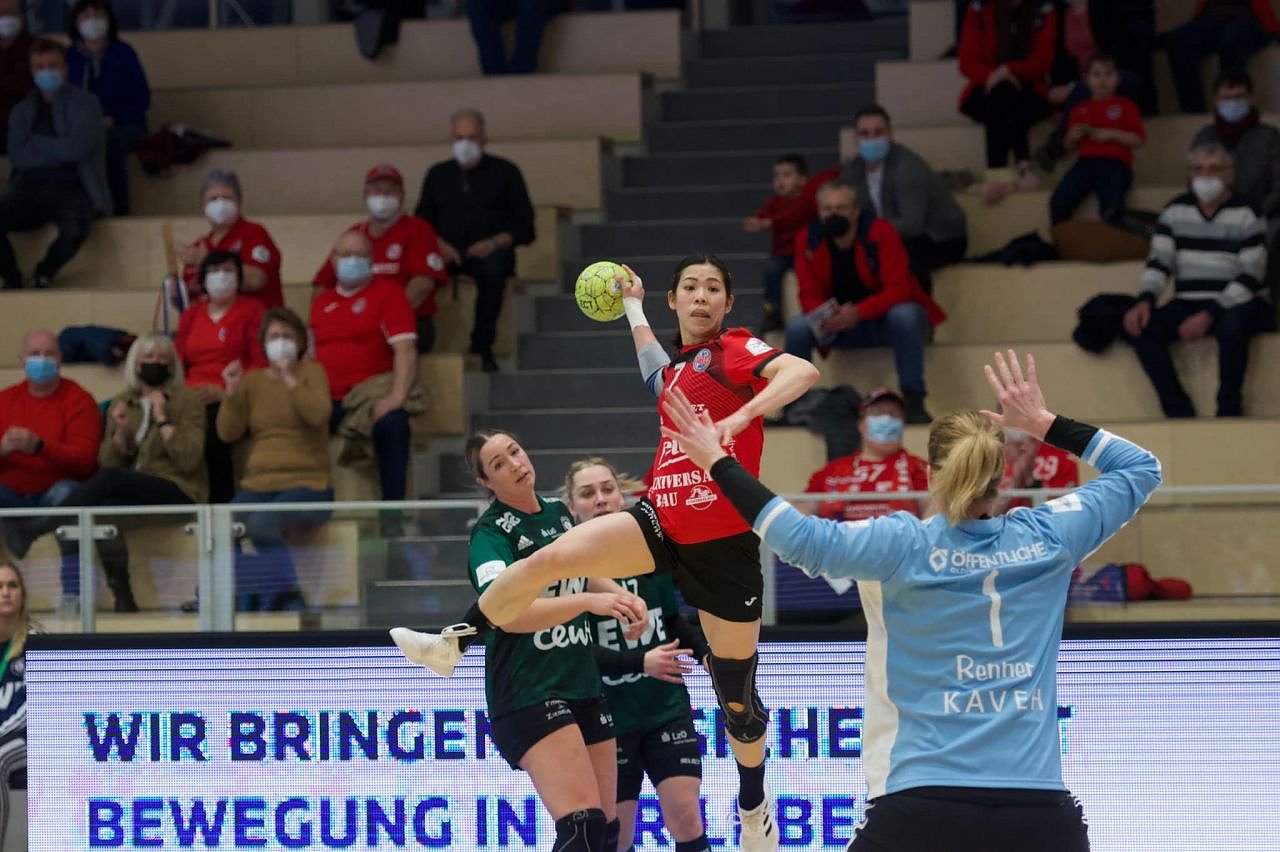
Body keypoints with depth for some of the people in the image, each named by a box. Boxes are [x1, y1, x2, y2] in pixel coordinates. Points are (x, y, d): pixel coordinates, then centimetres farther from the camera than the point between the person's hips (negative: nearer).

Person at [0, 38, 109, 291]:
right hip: (30, 187, 3)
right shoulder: (22, 111, 19)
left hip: (71, 187, -3)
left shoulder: (84, 104, 9)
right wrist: (59, 151, -6)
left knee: (75, 229, -38)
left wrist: (37, 142, 2)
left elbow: (78, 148, -7)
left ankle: (42, 276, -6)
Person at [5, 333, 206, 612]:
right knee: (104, 506, -33)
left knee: (110, 479, -32)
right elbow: (109, 461, 10)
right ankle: (121, 594, -35)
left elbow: (188, 459, -7)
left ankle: (37, 529, -30)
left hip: (178, 492, -4)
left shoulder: (187, 401, 4)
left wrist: (162, 420, -9)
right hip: (129, 494, 4)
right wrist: (121, 432, -7)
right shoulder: (120, 404, 17)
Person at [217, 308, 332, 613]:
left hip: (305, 484, -4)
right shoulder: (252, 380, 17)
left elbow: (318, 414, -12)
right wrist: (232, 391, -2)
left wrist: (289, 378, -13)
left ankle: (286, 597, -22)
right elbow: (228, 433, 8)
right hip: (257, 485, 4)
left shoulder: (312, 372, 8)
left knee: (262, 524, -35)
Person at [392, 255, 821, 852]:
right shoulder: (678, 366, 14)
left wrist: (741, 416, -36)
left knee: (736, 695, 6)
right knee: (546, 559, -17)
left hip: (723, 544, -5)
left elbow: (803, 371, -25)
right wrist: (632, 306, 52)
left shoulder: (736, 349, -5)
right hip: (661, 522, 5)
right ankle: (452, 645, -1)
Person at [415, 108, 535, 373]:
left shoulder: (505, 172, 13)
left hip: (489, 251, -2)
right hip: (447, 253, 2)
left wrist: (495, 243, -13)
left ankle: (482, 348, -34)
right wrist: (438, 244, -7)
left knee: (493, 265, -39)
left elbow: (524, 227, 6)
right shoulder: (437, 175, 22)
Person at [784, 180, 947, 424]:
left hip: (886, 319, -3)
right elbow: (810, 296, -5)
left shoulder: (879, 232, -19)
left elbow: (898, 289, -24)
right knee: (797, 328, -23)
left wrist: (859, 312, -39)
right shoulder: (808, 240, -9)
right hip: (843, 329, 3)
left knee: (904, 316, -37)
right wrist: (826, 316, -30)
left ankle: (914, 403, -30)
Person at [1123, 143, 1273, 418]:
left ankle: (1229, 411, -24)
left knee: (1232, 325, -40)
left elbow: (1251, 276, -12)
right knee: (1141, 327, -23)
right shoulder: (1176, 211, 8)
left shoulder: (1246, 215, -6)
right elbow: (1159, 261, 2)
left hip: (1239, 304, -4)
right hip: (1189, 303, 4)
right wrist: (1144, 300, -19)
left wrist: (1209, 315, -24)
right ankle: (1180, 412, -23)